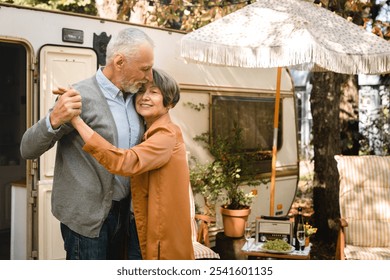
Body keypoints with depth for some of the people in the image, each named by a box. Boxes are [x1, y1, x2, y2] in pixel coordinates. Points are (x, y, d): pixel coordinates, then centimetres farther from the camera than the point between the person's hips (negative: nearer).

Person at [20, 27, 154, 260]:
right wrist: (54, 120, -34)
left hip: (122, 211, 7)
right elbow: (28, 150, -15)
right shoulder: (81, 96, -17)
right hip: (86, 214, -7)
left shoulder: (134, 97, 5)